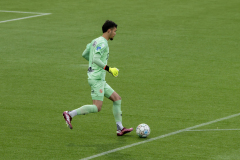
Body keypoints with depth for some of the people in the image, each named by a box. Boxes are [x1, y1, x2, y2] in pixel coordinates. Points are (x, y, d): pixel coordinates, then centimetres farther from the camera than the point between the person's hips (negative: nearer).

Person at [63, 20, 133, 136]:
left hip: (100, 80, 11)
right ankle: (70, 114, -11)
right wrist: (108, 69, -21)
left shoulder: (95, 41, 16)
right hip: (96, 79, -11)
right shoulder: (102, 43, -13)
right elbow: (95, 59, -24)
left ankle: (120, 129, 9)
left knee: (117, 99, 10)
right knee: (97, 107, -14)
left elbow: (84, 54, 23)